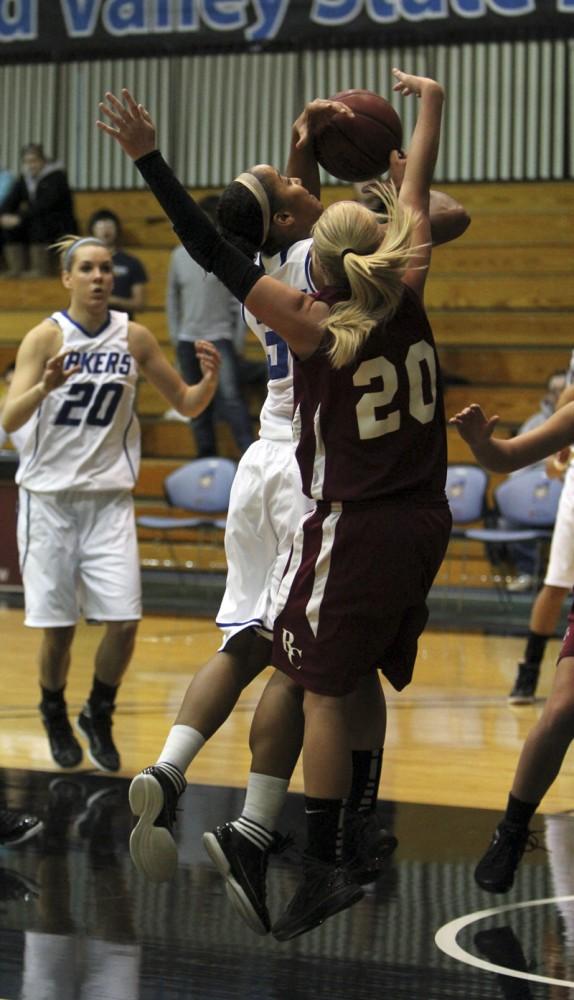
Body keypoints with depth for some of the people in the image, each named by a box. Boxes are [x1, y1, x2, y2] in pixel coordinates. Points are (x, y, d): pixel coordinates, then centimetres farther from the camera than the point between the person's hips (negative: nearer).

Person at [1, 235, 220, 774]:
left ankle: (98, 716, 18)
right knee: (57, 627, 2)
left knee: (124, 621, -7)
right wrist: (45, 386, -36)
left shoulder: (134, 338, 1)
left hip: (109, 499, 2)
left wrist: (209, 380, -12)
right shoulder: (46, 337, -8)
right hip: (50, 497, -2)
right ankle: (55, 717, 28)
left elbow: (186, 404, 10)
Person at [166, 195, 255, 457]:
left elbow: (240, 300, -5)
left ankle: (249, 453, -20)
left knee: (230, 395, -18)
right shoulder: (180, 255, 8)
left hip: (220, 337, -5)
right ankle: (206, 454, 17)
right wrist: (175, 336, 11)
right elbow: (173, 298, 14)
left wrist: (238, 340, -9)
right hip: (188, 339, 5)